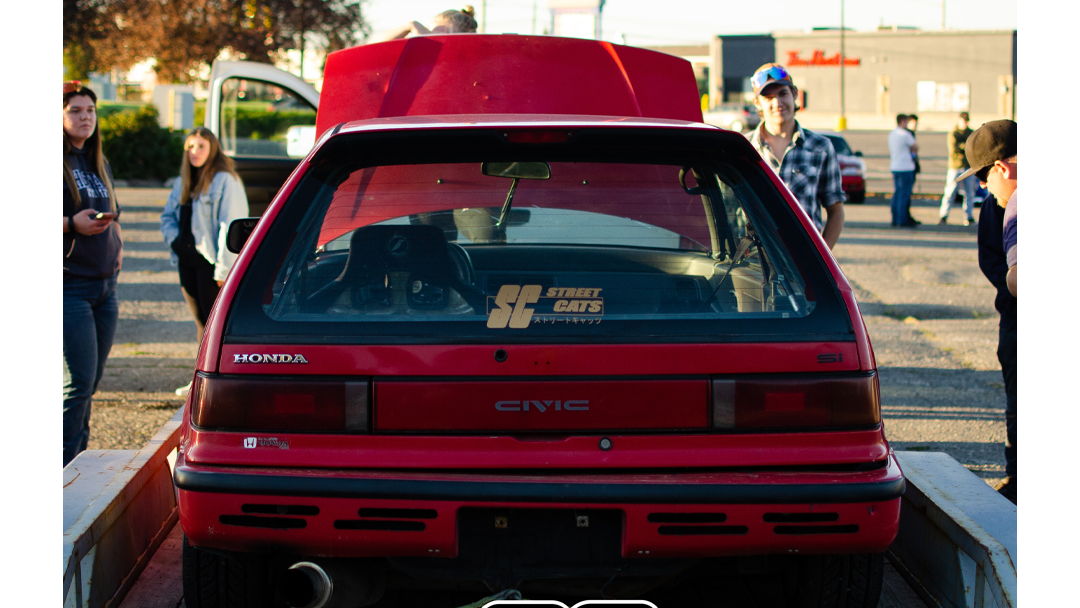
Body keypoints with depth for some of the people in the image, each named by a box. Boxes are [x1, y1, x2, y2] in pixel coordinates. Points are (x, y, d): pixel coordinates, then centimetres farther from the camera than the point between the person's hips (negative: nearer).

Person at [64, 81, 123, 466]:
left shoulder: (99, 164, 16)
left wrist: (117, 247, 10)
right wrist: (72, 224, -23)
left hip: (105, 286, 7)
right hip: (69, 286, -7)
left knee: (89, 384, 10)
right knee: (78, 383, -11)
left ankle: (79, 462, 17)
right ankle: (66, 469, -5)